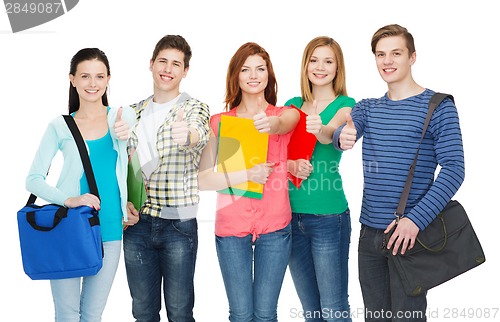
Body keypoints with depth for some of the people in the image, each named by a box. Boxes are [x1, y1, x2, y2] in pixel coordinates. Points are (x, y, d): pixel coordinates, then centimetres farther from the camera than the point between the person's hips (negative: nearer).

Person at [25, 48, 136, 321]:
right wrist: (69, 200, -18)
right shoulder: (60, 126, 1)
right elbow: (33, 180, 0)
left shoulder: (123, 117, 5)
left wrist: (127, 134, -20)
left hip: (109, 230, 1)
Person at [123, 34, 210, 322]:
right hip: (137, 223, 4)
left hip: (178, 223, -3)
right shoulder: (135, 112, 10)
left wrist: (188, 135, -49)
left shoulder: (195, 108, -2)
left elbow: (200, 136, -26)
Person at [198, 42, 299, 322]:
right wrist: (248, 175, -20)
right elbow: (202, 179, -8)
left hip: (275, 227, 0)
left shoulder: (287, 114, 3)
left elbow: (283, 125, -24)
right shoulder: (220, 122, 2)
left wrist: (271, 124, -47)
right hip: (231, 226, 0)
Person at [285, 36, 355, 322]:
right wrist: (290, 165, -18)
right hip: (291, 213, 5)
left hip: (328, 215, -4)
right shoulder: (293, 105, 11)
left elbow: (332, 133, -23)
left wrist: (320, 129, -46)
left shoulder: (346, 104, -2)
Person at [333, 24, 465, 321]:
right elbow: (342, 132, -10)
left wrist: (416, 220, -23)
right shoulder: (367, 107, 10)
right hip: (370, 232, 5)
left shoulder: (439, 107, -5)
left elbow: (454, 169, -13)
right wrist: (342, 137, -35)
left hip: (409, 233, -5)